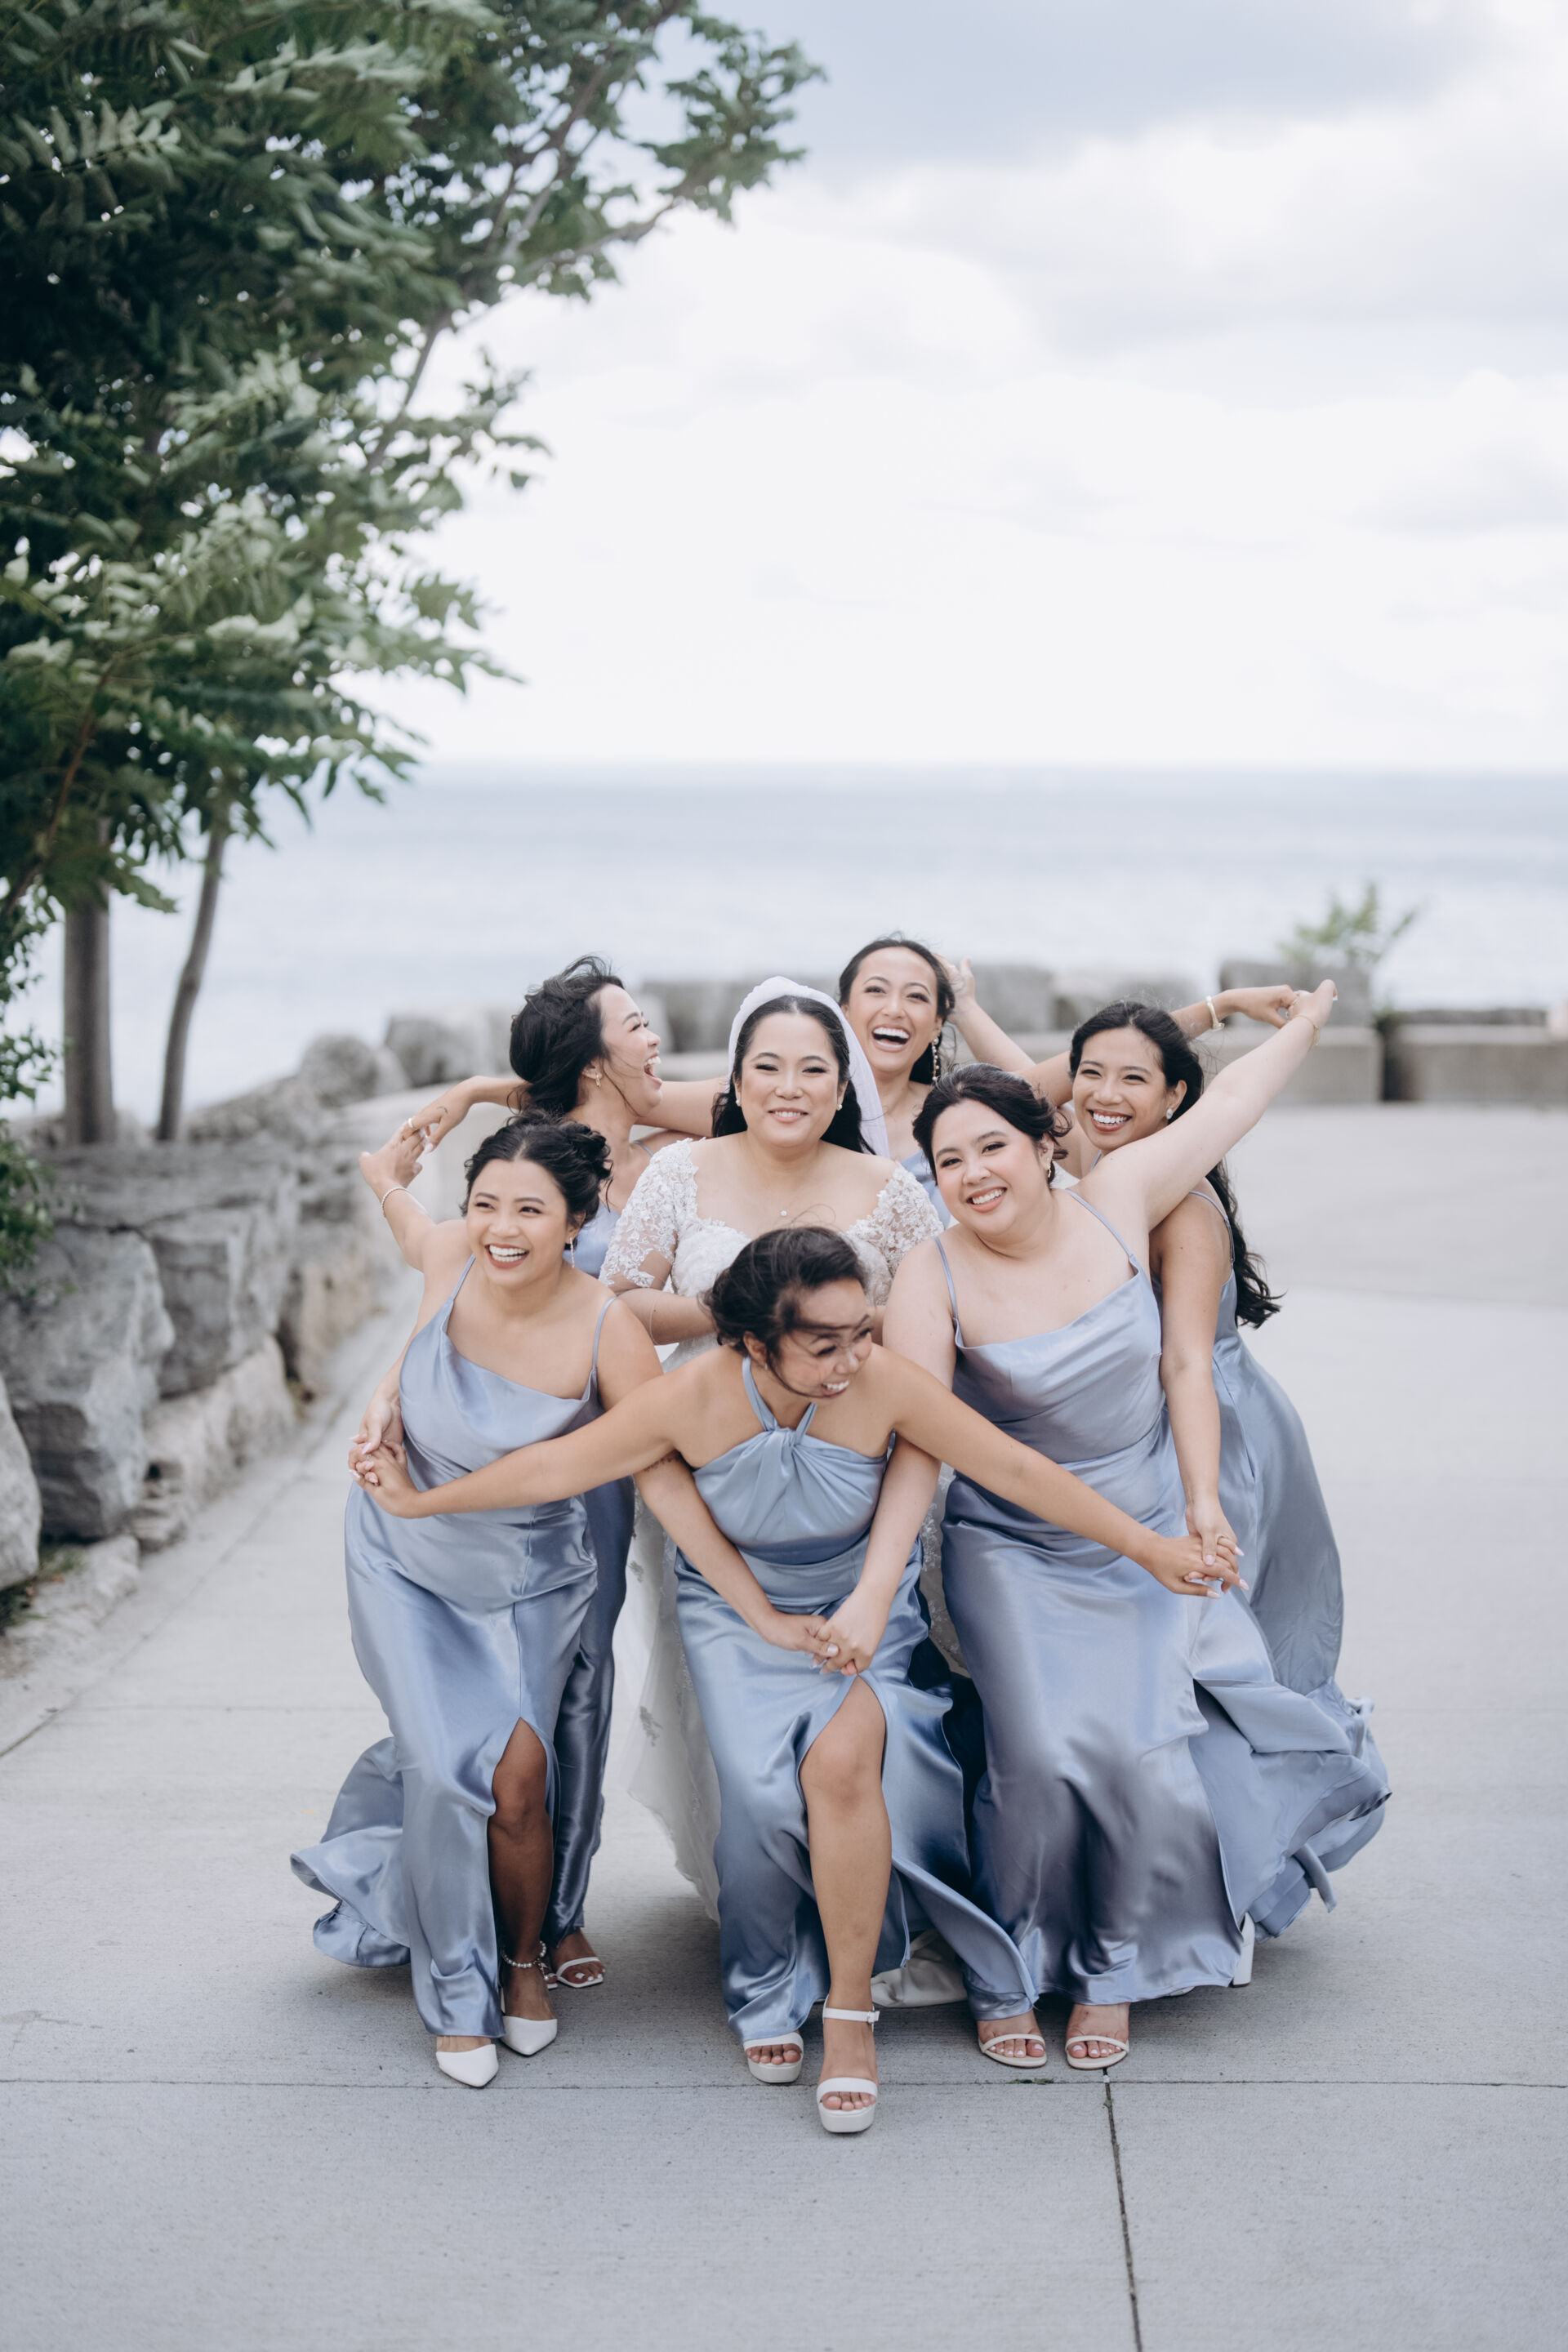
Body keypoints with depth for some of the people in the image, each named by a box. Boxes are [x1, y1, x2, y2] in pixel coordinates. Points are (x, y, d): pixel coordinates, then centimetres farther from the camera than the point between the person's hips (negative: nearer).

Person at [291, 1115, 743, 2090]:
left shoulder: (607, 1331, -25)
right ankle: (459, 1990, 17)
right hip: (406, 1560, 1)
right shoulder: (448, 1258, -20)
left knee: (518, 1781, -7)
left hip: (528, 1578, -1)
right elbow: (388, 1190, 4)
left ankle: (524, 1962, 24)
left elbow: (667, 1477, -22)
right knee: (450, 1770, -7)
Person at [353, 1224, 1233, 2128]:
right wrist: (425, 1501, 1)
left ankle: (851, 2009, -10)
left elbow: (1019, 1470, -19)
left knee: (841, 1760, -26)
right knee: (762, 1783, -21)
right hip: (738, 1609, 1)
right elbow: (557, 1466, -9)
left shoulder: (882, 1384, -26)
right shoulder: (695, 1398, -23)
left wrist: (1149, 1547, -15)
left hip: (864, 1607, -1)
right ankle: (767, 1995, 4)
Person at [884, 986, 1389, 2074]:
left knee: (1153, 1760, -5)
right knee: (1049, 1753, -18)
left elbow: (1226, 1101, 5)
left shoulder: (1115, 1203, -7)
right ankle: (1018, 1965, 9)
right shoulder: (934, 1280, -15)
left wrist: (1312, 1017, 17)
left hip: (1156, 1544, 3)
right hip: (1020, 1563, -3)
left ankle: (1112, 1968, 21)